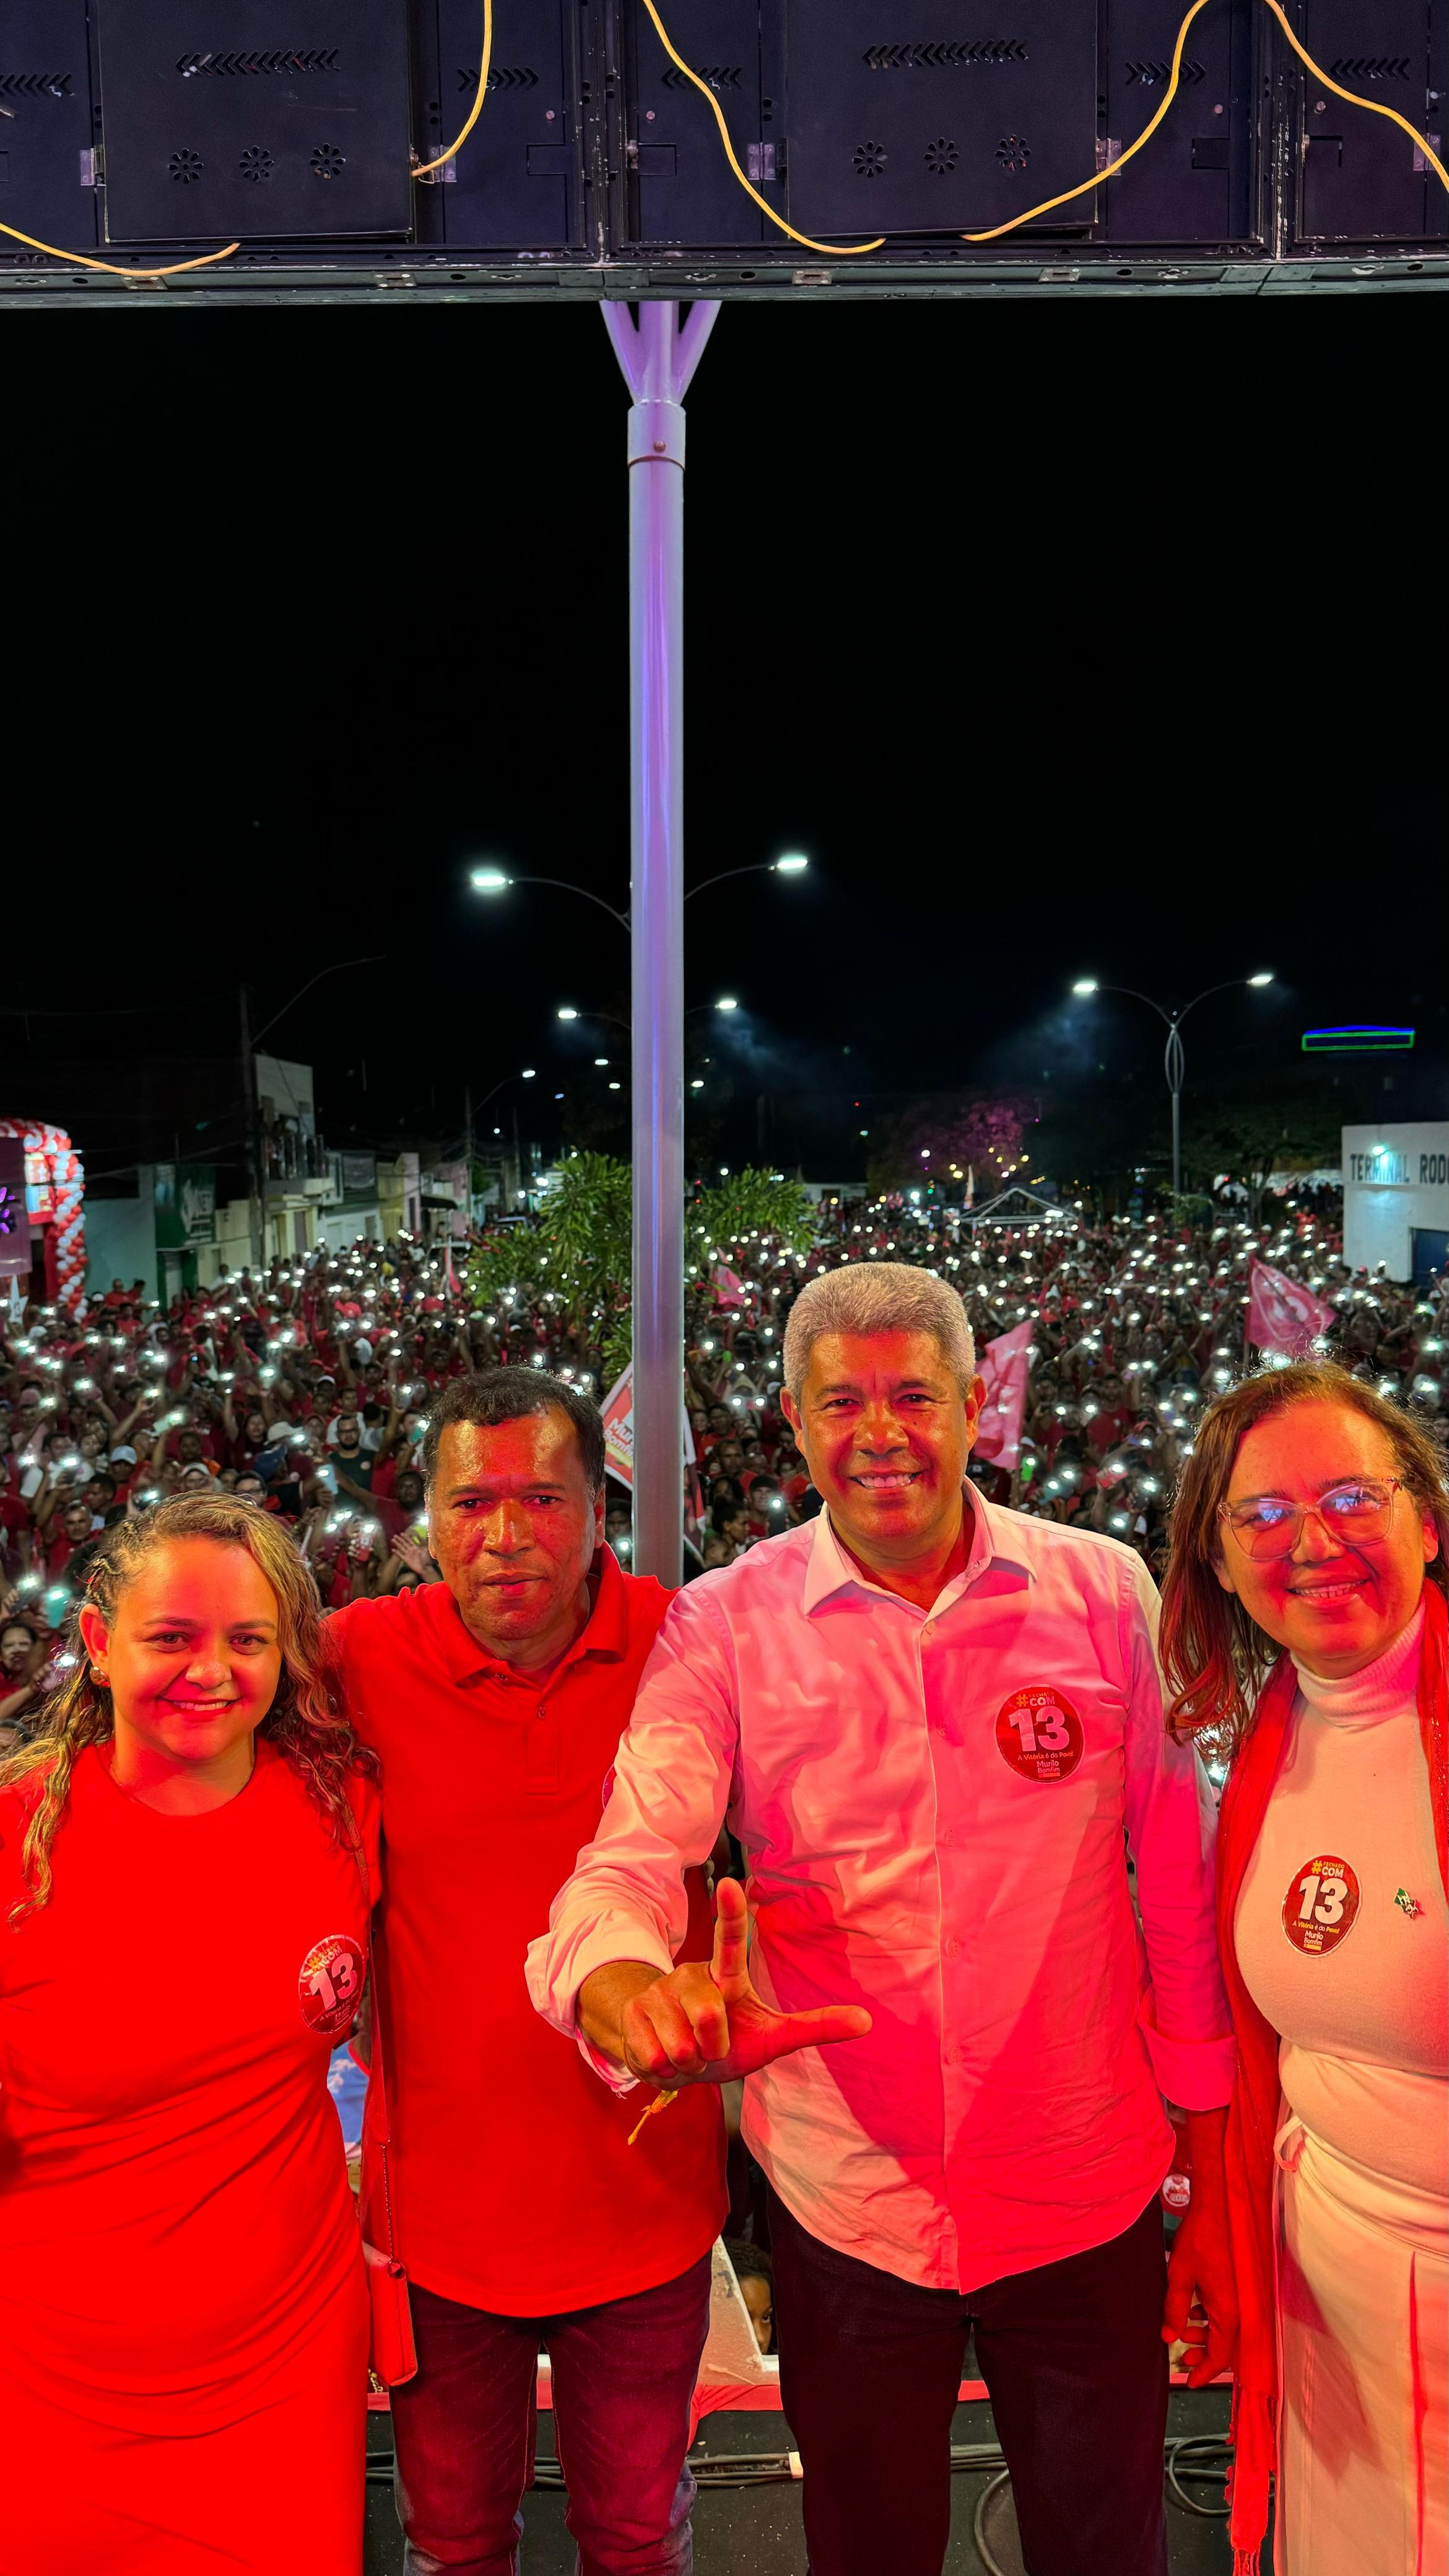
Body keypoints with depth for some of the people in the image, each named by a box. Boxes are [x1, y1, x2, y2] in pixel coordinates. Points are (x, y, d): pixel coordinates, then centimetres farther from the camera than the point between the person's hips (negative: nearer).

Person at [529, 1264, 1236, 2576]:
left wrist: (1213, 2186, 2)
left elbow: (1180, 1888, -1)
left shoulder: (1103, 1592, -7)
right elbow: (627, 1865, -18)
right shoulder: (721, 1628, -8)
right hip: (843, 2207, 0)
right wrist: (634, 1989, -41)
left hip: (1087, 2205, 0)